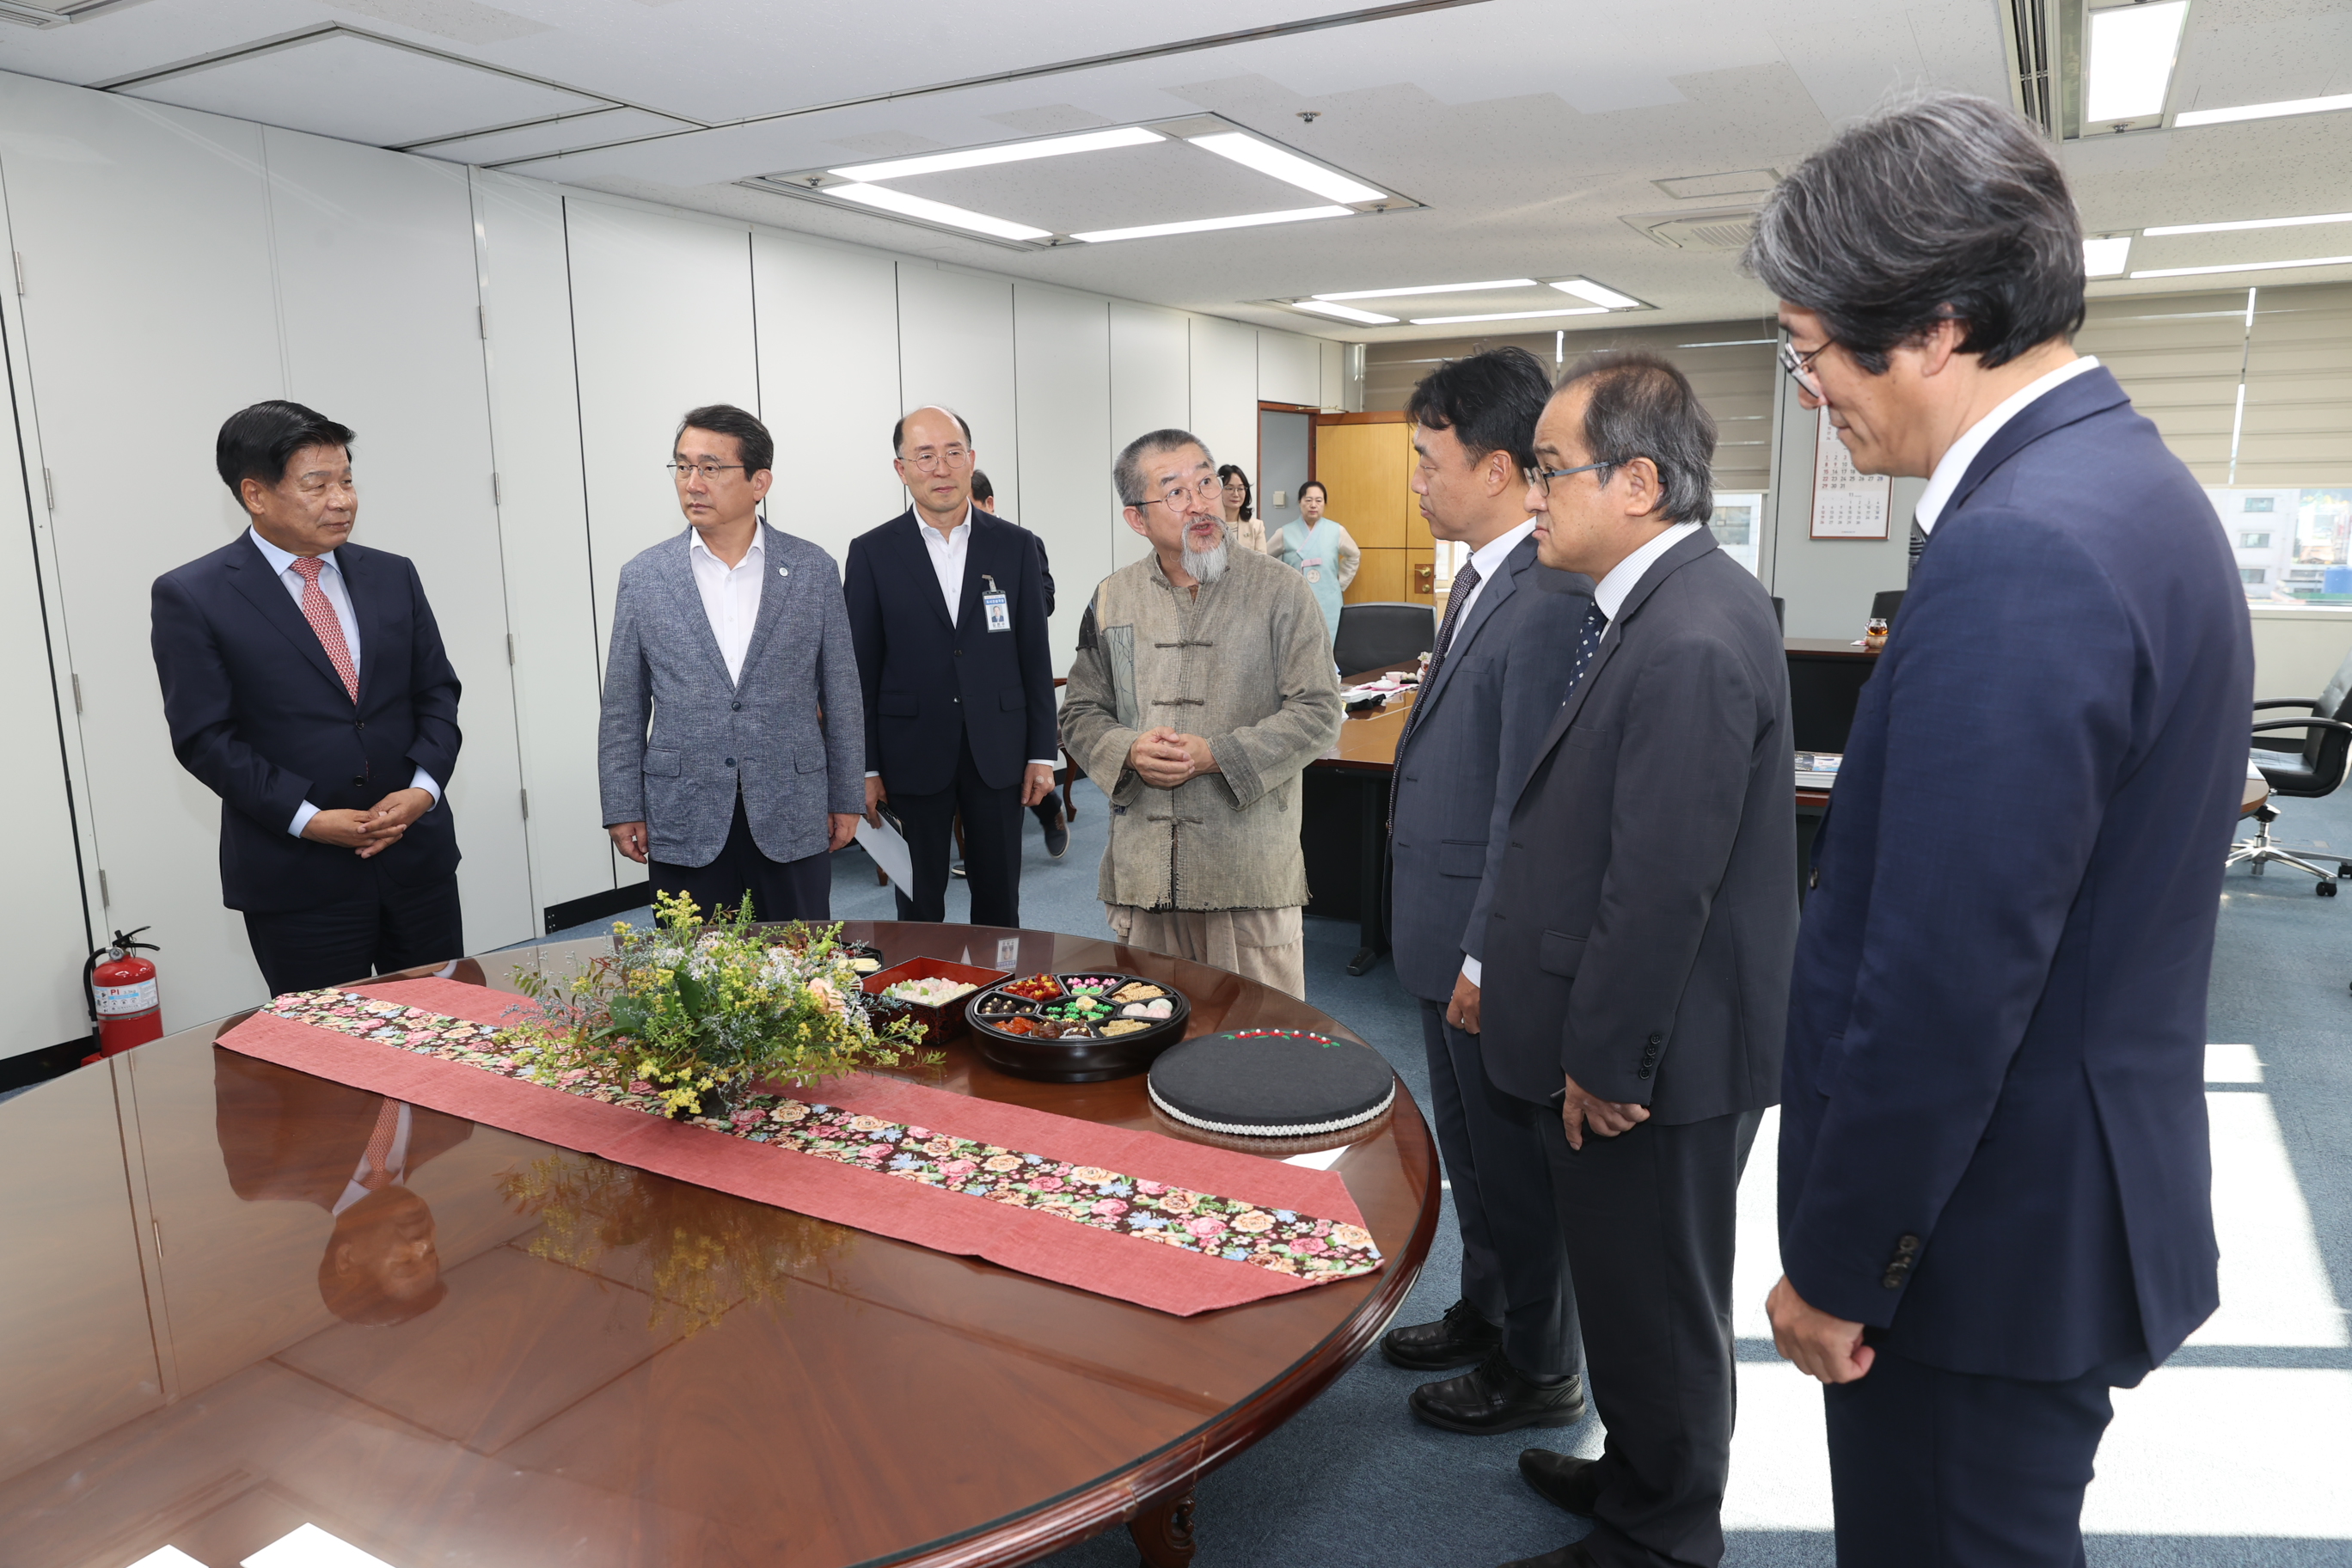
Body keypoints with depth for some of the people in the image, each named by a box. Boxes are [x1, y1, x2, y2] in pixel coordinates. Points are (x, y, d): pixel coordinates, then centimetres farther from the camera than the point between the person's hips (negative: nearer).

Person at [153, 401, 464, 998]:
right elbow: (205, 738, -7)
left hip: (418, 857, 4)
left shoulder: (393, 576, 8)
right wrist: (307, 819, -16)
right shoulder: (191, 596, -5)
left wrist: (424, 787, -9)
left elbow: (437, 692, 8)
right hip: (296, 879, -4)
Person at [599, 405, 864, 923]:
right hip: (684, 823, 0)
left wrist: (846, 798, 4)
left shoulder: (813, 570, 1)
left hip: (792, 821, 0)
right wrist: (623, 809, 1)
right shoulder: (643, 576, 2)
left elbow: (841, 692, 4)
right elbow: (623, 708, 5)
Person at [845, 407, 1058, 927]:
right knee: (919, 904, 9)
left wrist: (1042, 752, 1)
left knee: (1000, 902, 10)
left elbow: (1035, 655, 5)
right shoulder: (872, 553, 0)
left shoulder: (1017, 546, 3)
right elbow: (861, 668, 0)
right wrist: (865, 767, -3)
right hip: (913, 756, -1)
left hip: (998, 752, 1)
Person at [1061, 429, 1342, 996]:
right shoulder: (1112, 599, 9)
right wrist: (1129, 752, -10)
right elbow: (1082, 713, 13)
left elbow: (1318, 713, -5)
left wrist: (1216, 756, -15)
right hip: (1142, 873, 3)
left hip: (1251, 871, -3)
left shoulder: (1282, 593, -1)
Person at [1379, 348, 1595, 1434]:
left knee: (1513, 1163, 9)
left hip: (1496, 945, -9)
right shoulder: (1483, 578, 9)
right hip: (1453, 934, 10)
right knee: (1468, 1149, 24)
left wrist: (1487, 959, -19)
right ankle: (1486, 1313, 44)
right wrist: (1455, 946, 17)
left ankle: (1538, 1372, 29)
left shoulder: (1550, 602, -23)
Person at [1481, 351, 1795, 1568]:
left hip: (1653, 1061, -9)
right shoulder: (1675, 602, 6)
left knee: (1654, 1307, 11)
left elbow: (1662, 887, -26)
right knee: (1635, 1291, 26)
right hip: (1637, 1044, 10)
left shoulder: (1691, 644, -27)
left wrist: (1603, 1066, -16)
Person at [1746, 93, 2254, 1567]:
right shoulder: (2130, 480, 7)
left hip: (1988, 1236, -9)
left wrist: (1839, 1263, -14)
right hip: (2076, 1191, 10)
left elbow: (1943, 985, -26)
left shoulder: (2020, 553, -26)